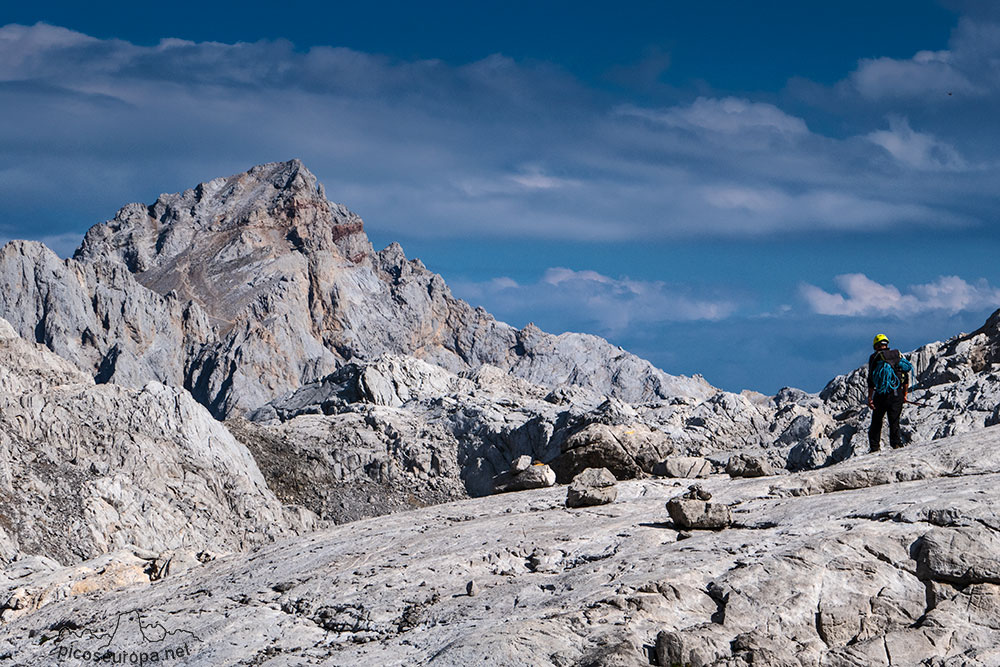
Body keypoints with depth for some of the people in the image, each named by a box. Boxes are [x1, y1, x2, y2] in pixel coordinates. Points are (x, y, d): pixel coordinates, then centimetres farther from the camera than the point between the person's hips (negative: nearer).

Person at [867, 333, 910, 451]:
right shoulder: (898, 355, 11)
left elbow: (871, 379, -6)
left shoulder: (874, 357, 0)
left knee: (876, 422, 8)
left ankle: (874, 447, 5)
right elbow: (906, 377, 11)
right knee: (894, 422, 9)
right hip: (897, 395, 2)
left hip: (881, 395, -2)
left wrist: (870, 398, -5)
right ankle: (896, 443, -1)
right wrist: (904, 395, 17)